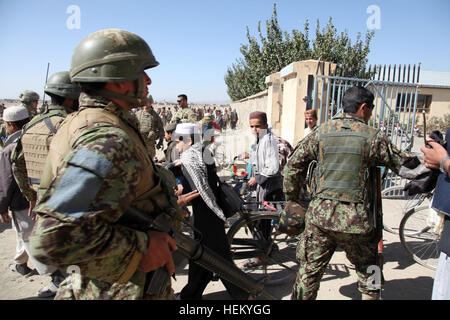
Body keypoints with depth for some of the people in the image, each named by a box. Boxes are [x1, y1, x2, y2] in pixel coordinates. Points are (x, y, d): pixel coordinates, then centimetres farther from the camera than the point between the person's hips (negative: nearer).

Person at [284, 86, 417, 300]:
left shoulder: (321, 132, 4)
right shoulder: (373, 137, -4)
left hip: (320, 215, 2)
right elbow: (403, 166, 6)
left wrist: (292, 199, 14)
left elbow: (293, 164, 5)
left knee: (309, 271, 14)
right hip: (356, 219, -2)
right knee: (368, 273, 21)